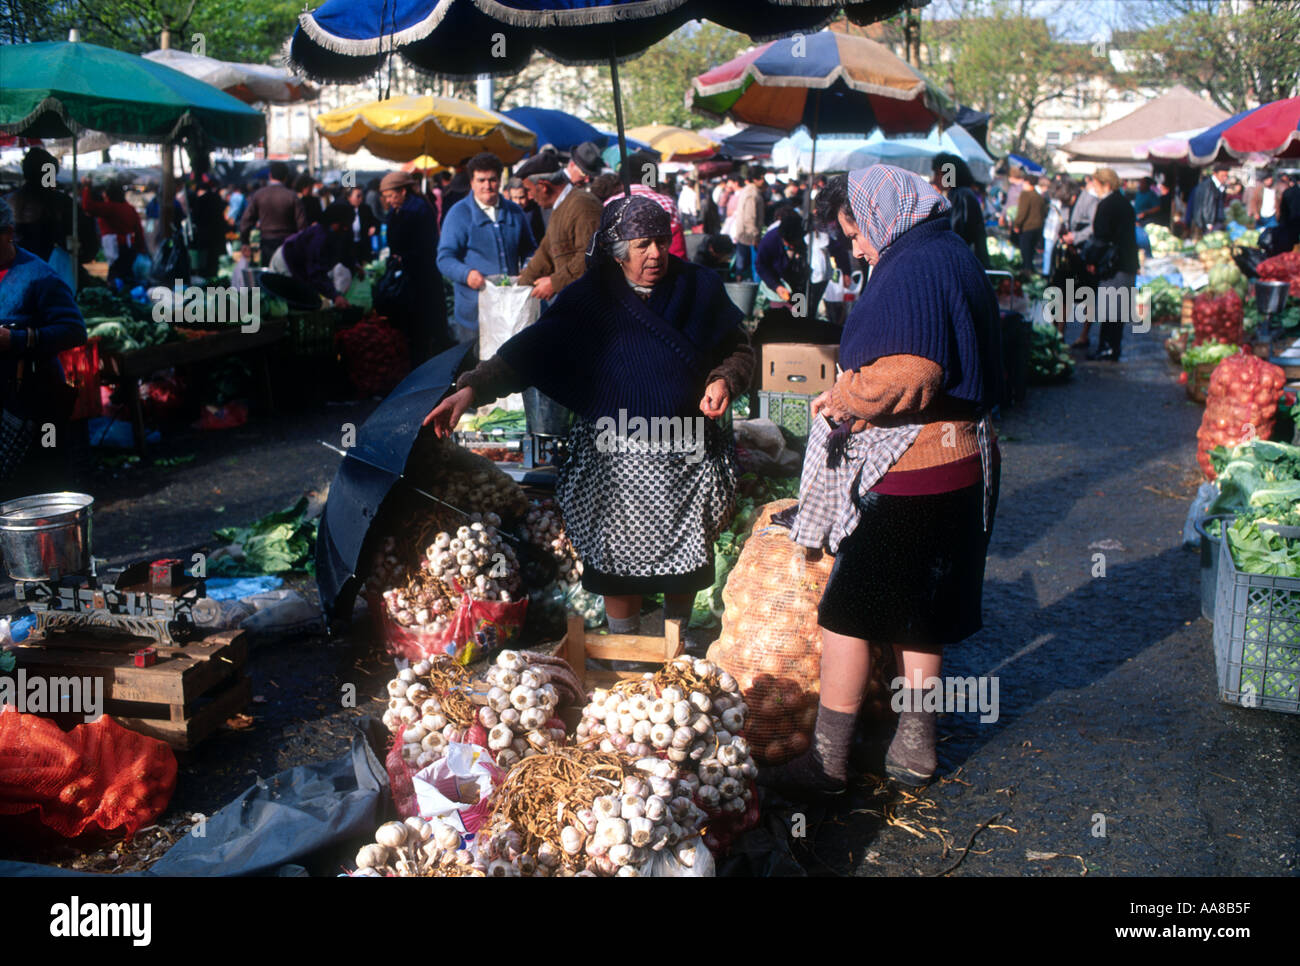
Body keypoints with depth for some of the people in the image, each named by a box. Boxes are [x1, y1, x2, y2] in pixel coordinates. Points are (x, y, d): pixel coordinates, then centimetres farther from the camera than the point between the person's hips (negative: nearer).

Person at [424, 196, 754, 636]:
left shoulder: (700, 289, 1)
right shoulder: (589, 301, -4)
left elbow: (739, 350, 12)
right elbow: (529, 351, -12)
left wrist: (725, 381, -10)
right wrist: (472, 389, -25)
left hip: (689, 458, 2)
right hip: (617, 462, -1)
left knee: (685, 559, 11)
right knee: (620, 562, 5)